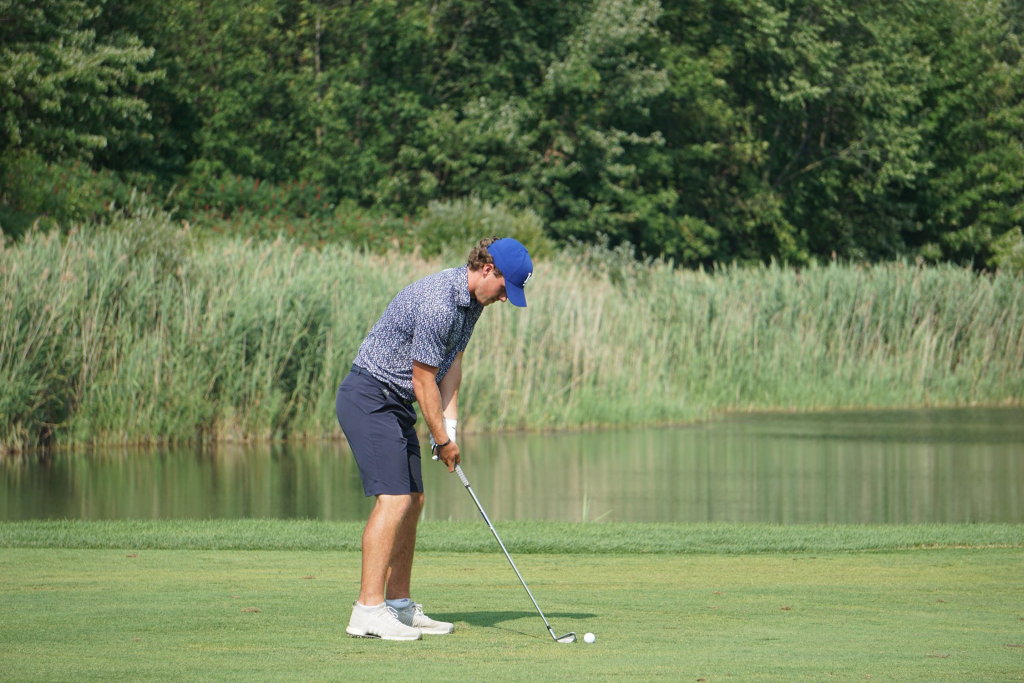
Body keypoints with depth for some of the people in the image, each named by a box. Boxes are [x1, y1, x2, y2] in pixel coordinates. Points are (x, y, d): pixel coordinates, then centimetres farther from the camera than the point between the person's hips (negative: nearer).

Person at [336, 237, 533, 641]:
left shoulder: (471, 300, 7)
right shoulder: (437, 303, -25)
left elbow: (452, 361, 14)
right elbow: (424, 380, -19)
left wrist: (450, 423, 3)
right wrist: (442, 440, -8)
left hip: (396, 404, 11)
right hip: (369, 398, -11)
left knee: (413, 500, 10)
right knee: (394, 498, -17)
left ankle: (399, 605, 15)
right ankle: (368, 610, -20)